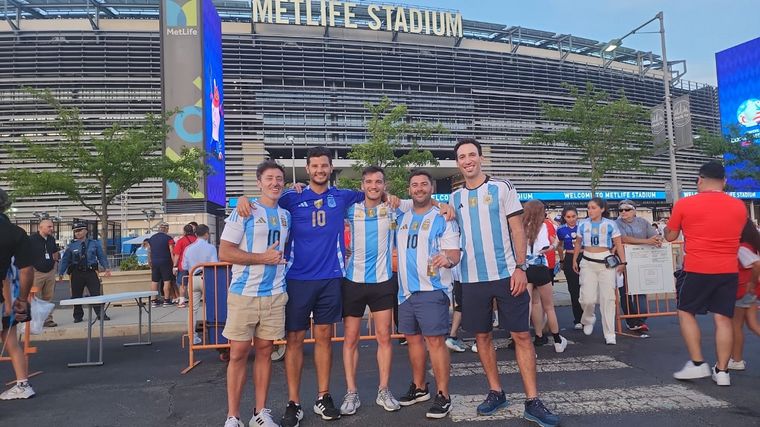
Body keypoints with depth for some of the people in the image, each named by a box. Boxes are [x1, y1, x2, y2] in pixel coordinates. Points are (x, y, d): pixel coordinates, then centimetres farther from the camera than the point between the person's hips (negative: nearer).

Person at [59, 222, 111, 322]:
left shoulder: (95, 243, 6)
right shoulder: (71, 246, 7)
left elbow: (102, 257, 7)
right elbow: (65, 260, 10)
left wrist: (106, 268, -5)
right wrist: (61, 273, 2)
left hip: (91, 272, -1)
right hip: (77, 274, 1)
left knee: (96, 294, -5)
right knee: (76, 296, 7)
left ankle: (101, 314, 1)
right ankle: (78, 316, 20)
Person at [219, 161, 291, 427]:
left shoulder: (286, 215, 12)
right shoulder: (244, 211, -5)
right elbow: (225, 253, -11)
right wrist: (263, 258, -14)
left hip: (275, 295, 4)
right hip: (244, 294, -4)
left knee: (265, 351, 10)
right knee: (239, 353, 1)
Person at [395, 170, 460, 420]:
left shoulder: (443, 218, -3)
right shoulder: (402, 218, 14)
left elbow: (455, 252, -12)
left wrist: (448, 259, -33)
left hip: (432, 289, -6)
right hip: (406, 290, 6)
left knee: (435, 341, -7)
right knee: (413, 338, 13)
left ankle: (443, 395, 3)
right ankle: (419, 388, 28)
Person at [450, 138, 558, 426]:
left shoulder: (502, 188, 1)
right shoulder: (455, 198, 10)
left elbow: (517, 230, -2)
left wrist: (520, 267, -10)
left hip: (506, 274, -3)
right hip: (472, 279, 3)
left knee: (522, 335, -1)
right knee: (482, 337, 9)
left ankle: (532, 402, 7)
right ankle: (496, 393, 24)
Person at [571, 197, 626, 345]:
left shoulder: (610, 224, -1)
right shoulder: (583, 224, 4)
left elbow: (618, 244, 0)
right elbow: (578, 243, 15)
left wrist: (622, 262, -7)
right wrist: (574, 260, 13)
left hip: (606, 262, -1)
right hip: (588, 262, 1)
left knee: (608, 299, -1)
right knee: (588, 298, -6)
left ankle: (609, 334, 8)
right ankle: (588, 320, 27)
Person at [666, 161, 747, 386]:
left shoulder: (684, 204, -7)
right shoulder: (739, 206, 5)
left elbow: (670, 236, 2)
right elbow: (737, 235, 20)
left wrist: (668, 224, 22)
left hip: (696, 270, -3)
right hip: (729, 271, 4)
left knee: (686, 312, 10)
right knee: (723, 318, 6)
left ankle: (698, 364, 6)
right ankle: (721, 371, 9)